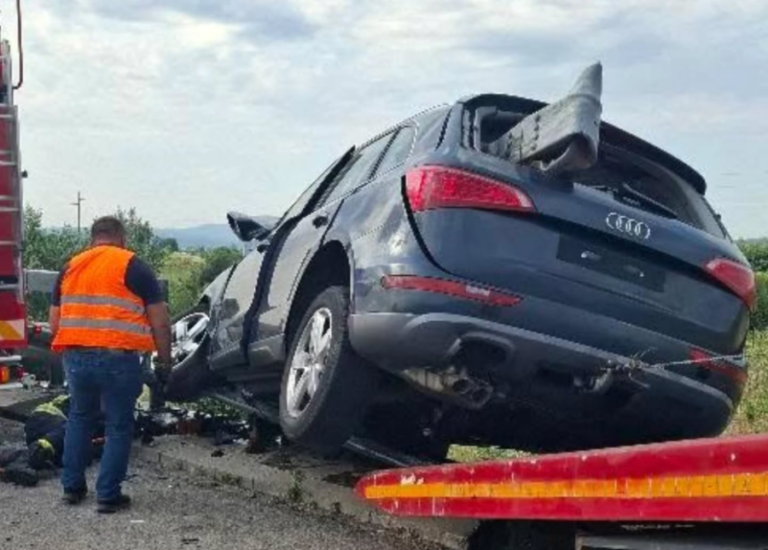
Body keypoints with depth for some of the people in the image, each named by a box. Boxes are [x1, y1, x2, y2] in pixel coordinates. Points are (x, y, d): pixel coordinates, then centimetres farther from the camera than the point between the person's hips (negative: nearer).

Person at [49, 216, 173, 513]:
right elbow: (159, 322, -2)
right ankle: (108, 495, 11)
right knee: (118, 426, 9)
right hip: (118, 358, -4)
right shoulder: (133, 267, 1)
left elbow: (55, 323, 17)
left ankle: (72, 486, 27)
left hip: (76, 356, 4)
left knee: (79, 417, 24)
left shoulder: (70, 267, 15)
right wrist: (165, 360, 8)